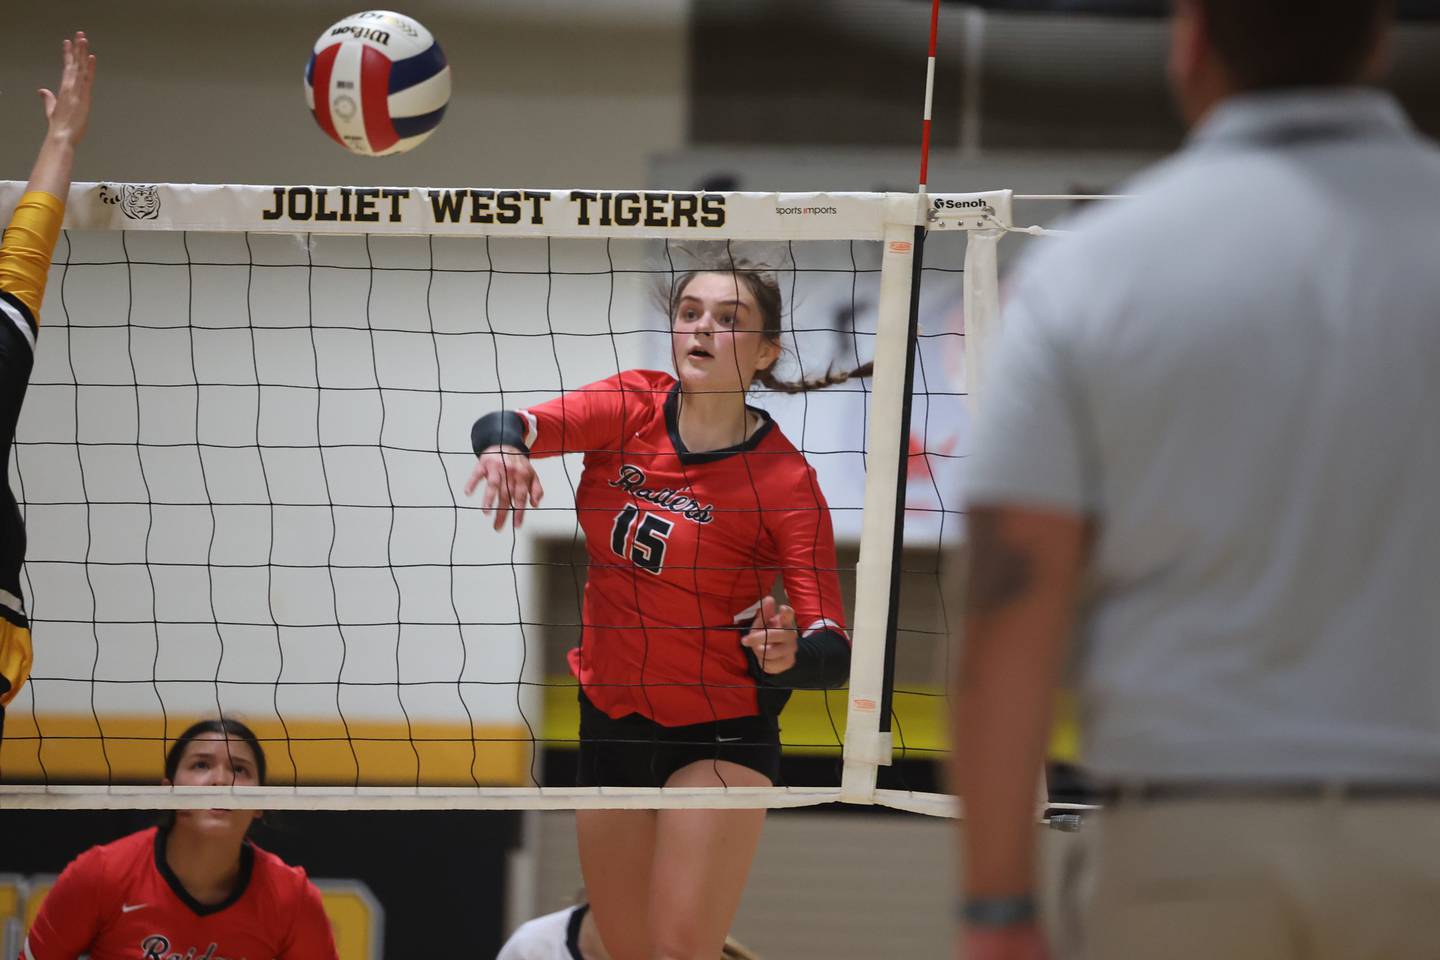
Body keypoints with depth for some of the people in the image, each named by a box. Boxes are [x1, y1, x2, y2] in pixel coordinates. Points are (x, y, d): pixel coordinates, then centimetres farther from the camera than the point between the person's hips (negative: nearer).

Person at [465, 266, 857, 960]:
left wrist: (785, 655, -43)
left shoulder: (785, 481, -16)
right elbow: (509, 426, -20)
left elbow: (833, 654, -20)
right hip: (608, 716, 4)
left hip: (718, 737, -4)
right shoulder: (631, 407, -5)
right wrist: (502, 443, -44)